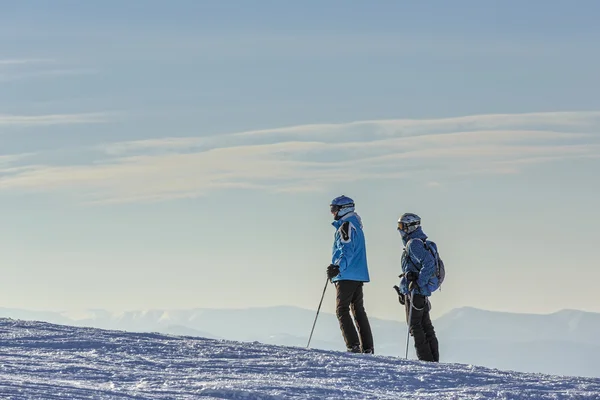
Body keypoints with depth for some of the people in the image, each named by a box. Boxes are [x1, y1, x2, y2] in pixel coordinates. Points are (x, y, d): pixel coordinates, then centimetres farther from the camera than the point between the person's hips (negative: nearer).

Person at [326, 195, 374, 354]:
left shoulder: (346, 226, -10)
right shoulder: (356, 226, 20)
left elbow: (347, 251, -22)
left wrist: (338, 267, -33)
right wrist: (337, 267, 34)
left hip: (347, 276, -10)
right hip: (359, 275, 10)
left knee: (342, 310, -9)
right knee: (358, 310, 10)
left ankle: (353, 346, -19)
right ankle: (367, 348, 6)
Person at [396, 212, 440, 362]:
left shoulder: (414, 243, -13)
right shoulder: (421, 242, 19)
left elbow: (429, 263, -26)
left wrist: (418, 283, -25)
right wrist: (403, 291, 26)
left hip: (415, 292, -10)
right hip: (423, 293, 10)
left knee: (415, 325, -7)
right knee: (426, 325, 10)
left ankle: (425, 358, -10)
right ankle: (434, 359, 11)